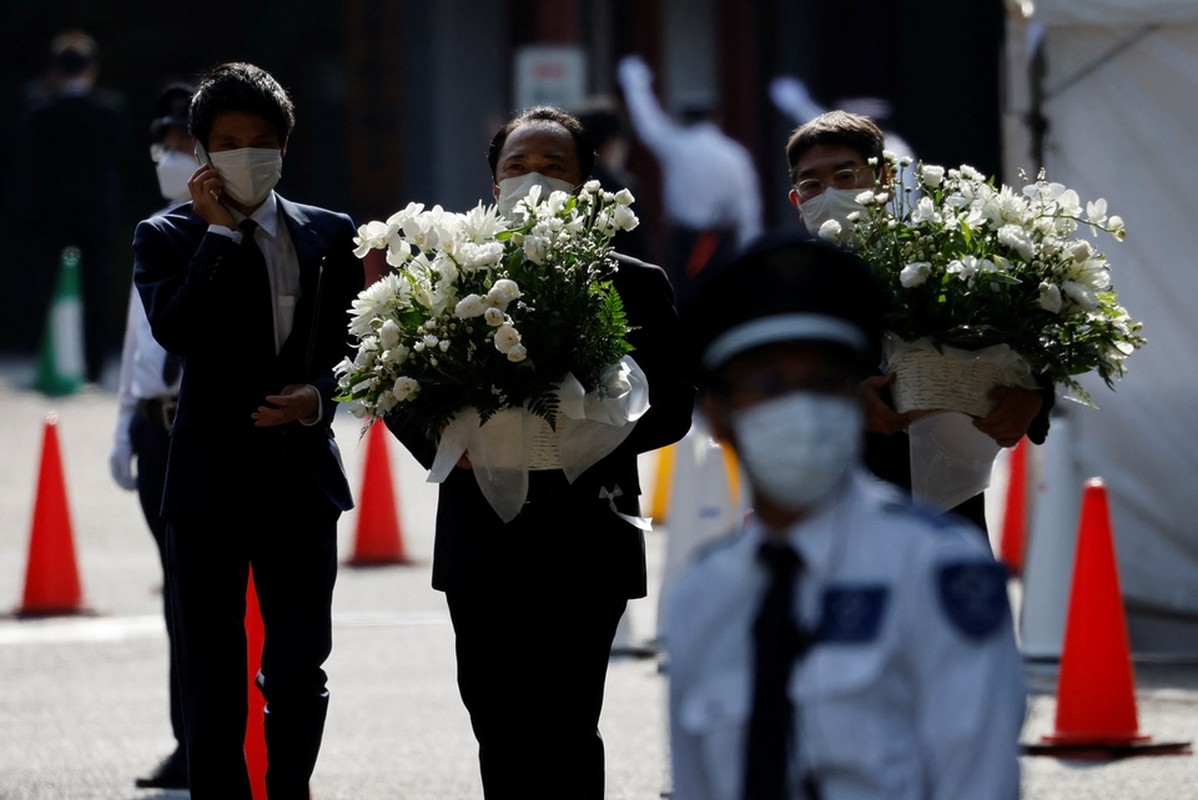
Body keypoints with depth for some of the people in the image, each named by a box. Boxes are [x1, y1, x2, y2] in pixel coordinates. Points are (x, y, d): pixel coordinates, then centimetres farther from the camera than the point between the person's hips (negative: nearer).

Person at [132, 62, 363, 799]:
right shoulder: (168, 237, 0)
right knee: (213, 676, 3)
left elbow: (353, 344, 9)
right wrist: (220, 231, -15)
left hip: (302, 473, 2)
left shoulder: (330, 236, 8)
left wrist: (318, 396, -10)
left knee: (300, 670, 7)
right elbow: (177, 331, -18)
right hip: (210, 481, -2)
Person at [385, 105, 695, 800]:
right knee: (498, 729, 7)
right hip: (482, 543, 3)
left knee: (565, 734, -7)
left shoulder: (635, 286, 4)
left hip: (584, 541, -3)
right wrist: (441, 441, -12)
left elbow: (672, 406, -1)